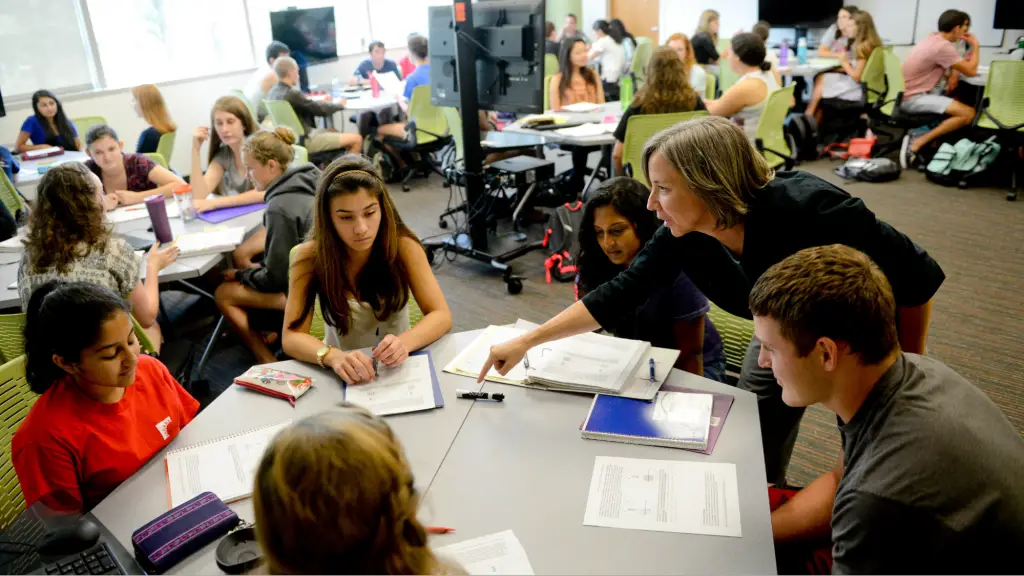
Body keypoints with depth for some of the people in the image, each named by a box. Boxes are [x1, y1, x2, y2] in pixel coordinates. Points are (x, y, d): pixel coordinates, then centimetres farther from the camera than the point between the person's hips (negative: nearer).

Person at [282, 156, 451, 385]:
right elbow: (291, 337, -15)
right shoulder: (311, 256, -12)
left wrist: (404, 342, -34)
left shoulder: (402, 245, -12)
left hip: (401, 368, 0)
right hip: (344, 375, 0)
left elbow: (441, 315, -14)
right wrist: (334, 356, -35)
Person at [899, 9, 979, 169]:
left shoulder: (933, 38, 9)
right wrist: (975, 46, 3)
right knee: (968, 113, -18)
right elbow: (971, 71, -10)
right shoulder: (943, 46, -19)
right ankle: (917, 142, -19)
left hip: (915, 92, 10)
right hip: (914, 98, -10)